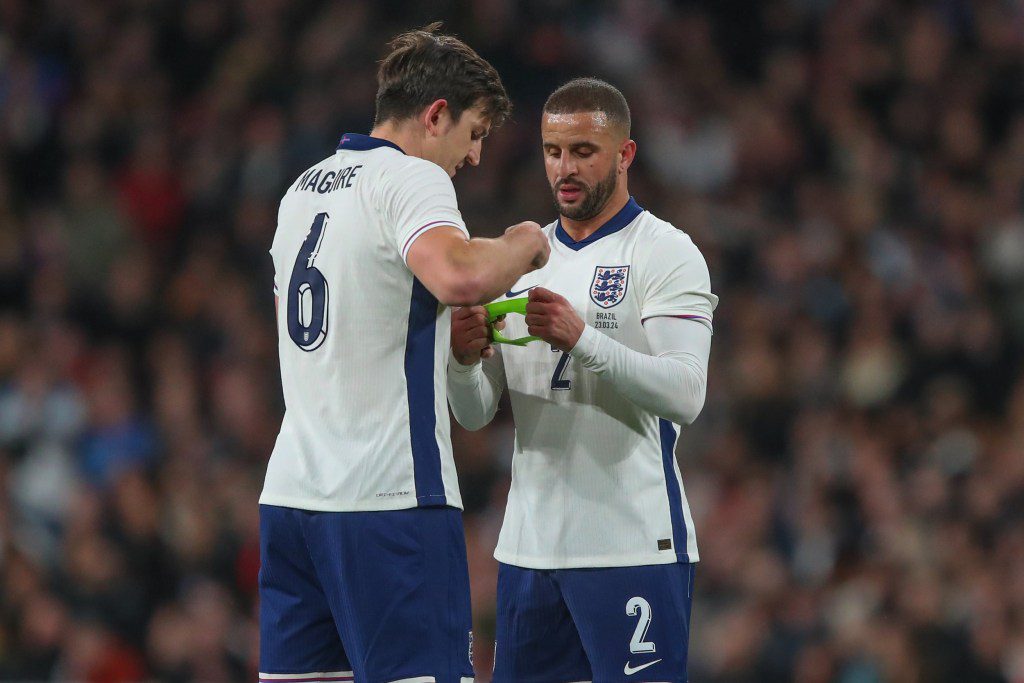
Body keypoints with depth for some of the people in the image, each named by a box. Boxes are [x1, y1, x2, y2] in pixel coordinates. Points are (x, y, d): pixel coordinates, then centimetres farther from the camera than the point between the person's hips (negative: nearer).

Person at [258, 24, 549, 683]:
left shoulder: (305, 186, 18)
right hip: (389, 496, -8)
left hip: (291, 488, 8)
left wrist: (455, 335, 27)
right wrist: (523, 246, -9)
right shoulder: (411, 179, -8)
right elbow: (457, 277, -28)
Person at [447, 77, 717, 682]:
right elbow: (475, 414, 11)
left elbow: (684, 396, -17)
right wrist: (465, 355, -12)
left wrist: (580, 338, -29)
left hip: (632, 546, -6)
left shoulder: (666, 253, -3)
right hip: (529, 546, 6)